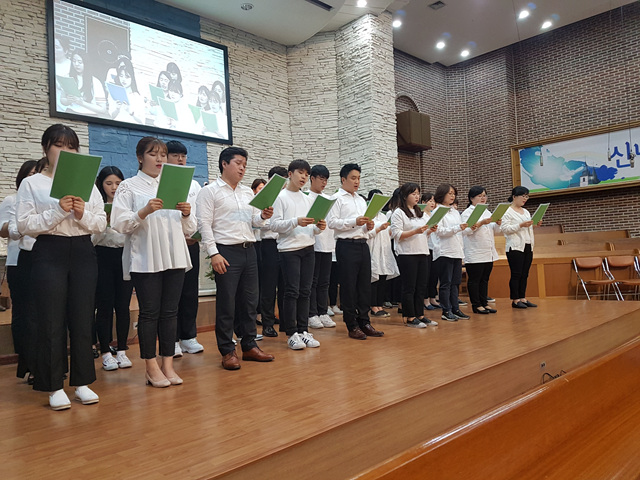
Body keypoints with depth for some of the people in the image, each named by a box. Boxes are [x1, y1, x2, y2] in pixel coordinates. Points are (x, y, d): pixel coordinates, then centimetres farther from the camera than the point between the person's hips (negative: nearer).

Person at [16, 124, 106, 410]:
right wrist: (58, 211, -17)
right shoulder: (31, 184, 5)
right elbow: (24, 225, -5)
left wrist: (82, 215, -12)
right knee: (52, 321, 0)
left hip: (83, 252, 3)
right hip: (49, 253, -2)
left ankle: (82, 382, 16)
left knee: (82, 319, 5)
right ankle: (55, 387, 12)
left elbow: (101, 224, 8)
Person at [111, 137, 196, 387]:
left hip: (174, 258, 4)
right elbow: (119, 223, -7)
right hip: (145, 260, -4)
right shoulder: (129, 186, 5)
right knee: (149, 312, 0)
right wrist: (144, 212, -21)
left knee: (170, 311, 5)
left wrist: (187, 215, -5)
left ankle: (168, 365, 13)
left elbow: (189, 229, 15)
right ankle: (151, 367, 12)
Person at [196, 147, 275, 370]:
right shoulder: (210, 191, -1)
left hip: (249, 250, 6)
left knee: (250, 301, 10)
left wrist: (263, 216, -4)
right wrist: (214, 253, -16)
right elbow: (204, 224, -8)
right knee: (226, 304, -1)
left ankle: (249, 346, 21)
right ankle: (227, 351, 10)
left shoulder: (247, 192, 17)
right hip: (226, 252, -6)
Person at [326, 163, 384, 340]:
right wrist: (354, 222, -18)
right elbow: (331, 222, -13)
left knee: (365, 284, 8)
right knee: (349, 286, -2)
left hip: (363, 244, 7)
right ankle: (352, 326, 6)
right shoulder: (337, 198, -1)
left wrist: (369, 227, 2)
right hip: (346, 245, -7)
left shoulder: (361, 200, 21)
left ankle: (364, 322, 17)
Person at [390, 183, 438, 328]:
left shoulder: (420, 213, 19)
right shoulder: (398, 213, -5)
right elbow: (396, 235, -14)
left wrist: (430, 230, 2)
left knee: (421, 286, 8)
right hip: (407, 255, -7)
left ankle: (419, 315, 17)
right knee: (409, 287, -2)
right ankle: (410, 318, 4)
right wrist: (415, 231, -21)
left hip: (423, 253, 7)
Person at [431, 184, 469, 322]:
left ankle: (455, 309, 15)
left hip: (456, 252, 7)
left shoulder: (455, 212, 19)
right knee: (446, 283, -3)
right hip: (444, 252, -7)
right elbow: (439, 231, -13)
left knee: (455, 282, 9)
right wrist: (457, 228, -22)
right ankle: (446, 311, 2)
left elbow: (460, 233, 21)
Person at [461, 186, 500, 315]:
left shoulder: (487, 212, 18)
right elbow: (466, 231, -16)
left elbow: (495, 230, 18)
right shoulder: (467, 213, -5)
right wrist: (481, 223, -24)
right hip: (475, 254, -7)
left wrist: (498, 223, -3)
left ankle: (484, 303, 17)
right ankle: (476, 305, 4)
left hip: (488, 252, 8)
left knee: (485, 279, 11)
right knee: (474, 280, -2)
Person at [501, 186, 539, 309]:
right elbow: (505, 229, -14)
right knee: (516, 274, -6)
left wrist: (535, 225, 5)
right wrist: (521, 225, -21)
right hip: (515, 247, -8)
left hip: (528, 246, 8)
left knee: (524, 274, 7)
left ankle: (523, 298, 12)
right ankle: (515, 300, 0)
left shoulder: (526, 212, 20)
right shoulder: (507, 211, -5)